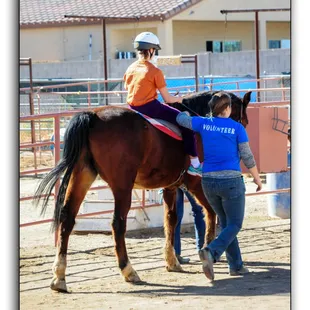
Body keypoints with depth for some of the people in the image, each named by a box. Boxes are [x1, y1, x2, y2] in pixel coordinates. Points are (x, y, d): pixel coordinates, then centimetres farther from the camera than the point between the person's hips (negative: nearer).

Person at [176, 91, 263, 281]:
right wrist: (257, 179, 9)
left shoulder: (204, 123, 2)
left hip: (208, 181, 5)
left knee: (225, 223, 17)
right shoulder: (237, 128, -6)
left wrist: (186, 110, 36)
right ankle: (211, 252, -24)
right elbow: (247, 158, -4)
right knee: (235, 225, 2)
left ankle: (236, 265, 17)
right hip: (231, 180, -5)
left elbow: (181, 119, 13)